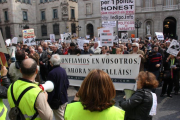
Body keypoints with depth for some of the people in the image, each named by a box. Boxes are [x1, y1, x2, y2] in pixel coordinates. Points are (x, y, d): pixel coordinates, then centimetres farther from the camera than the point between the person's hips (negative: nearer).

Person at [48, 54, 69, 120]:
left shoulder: (52, 73, -22)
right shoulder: (63, 70, 0)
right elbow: (67, 84, 9)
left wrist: (49, 101, -10)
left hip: (56, 100, -7)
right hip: (64, 98, 7)